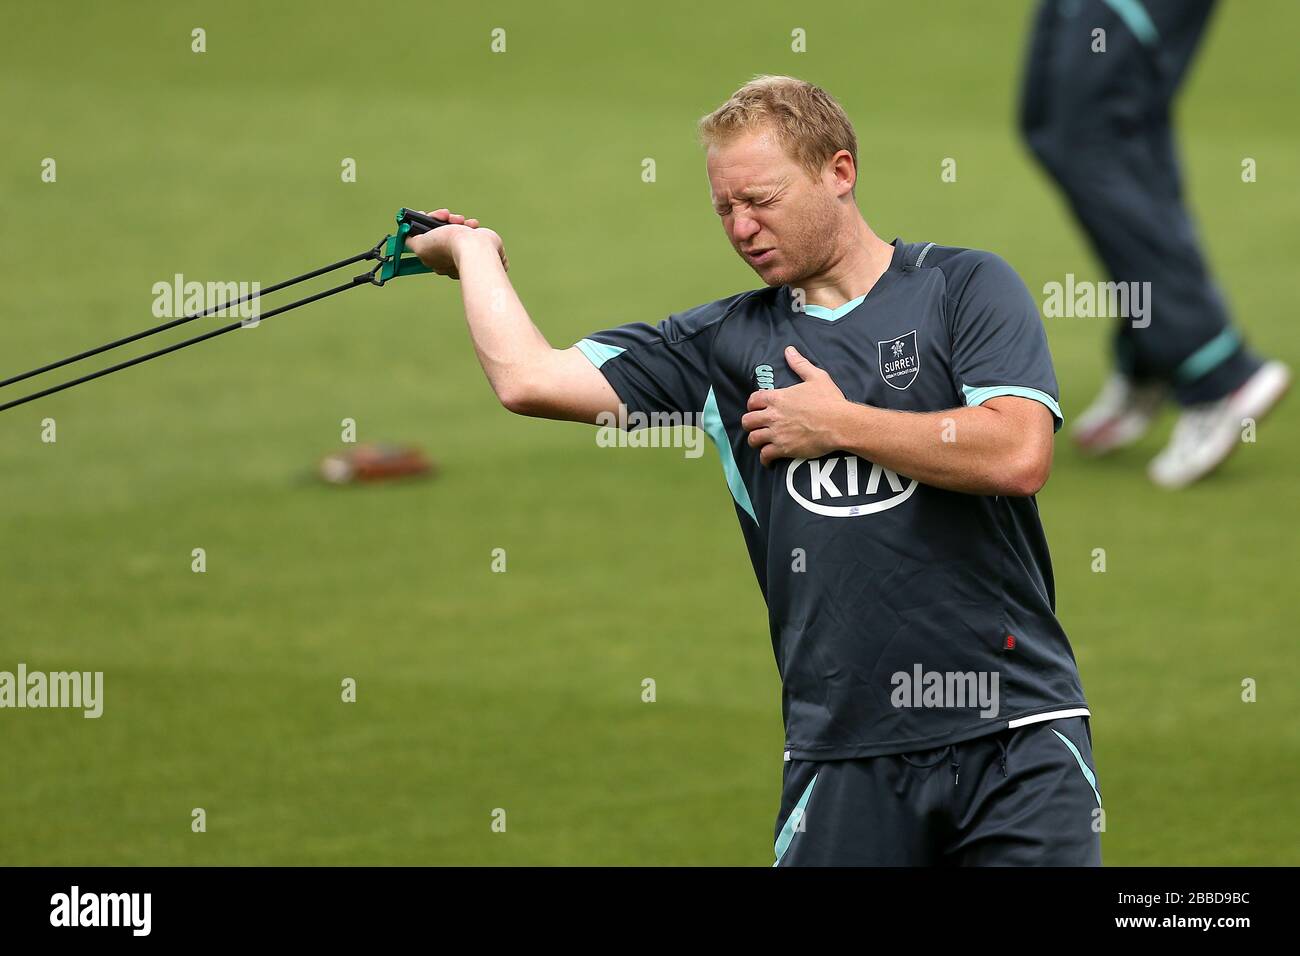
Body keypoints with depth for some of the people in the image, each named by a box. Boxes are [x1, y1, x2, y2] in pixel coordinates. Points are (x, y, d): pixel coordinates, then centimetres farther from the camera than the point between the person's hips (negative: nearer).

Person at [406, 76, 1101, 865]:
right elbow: (529, 378, 9)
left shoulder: (964, 287, 2)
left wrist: (839, 424, -6)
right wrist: (473, 248, 21)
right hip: (847, 755, 3)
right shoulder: (727, 341, 12)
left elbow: (1018, 457, -14)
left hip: (1016, 735, -3)